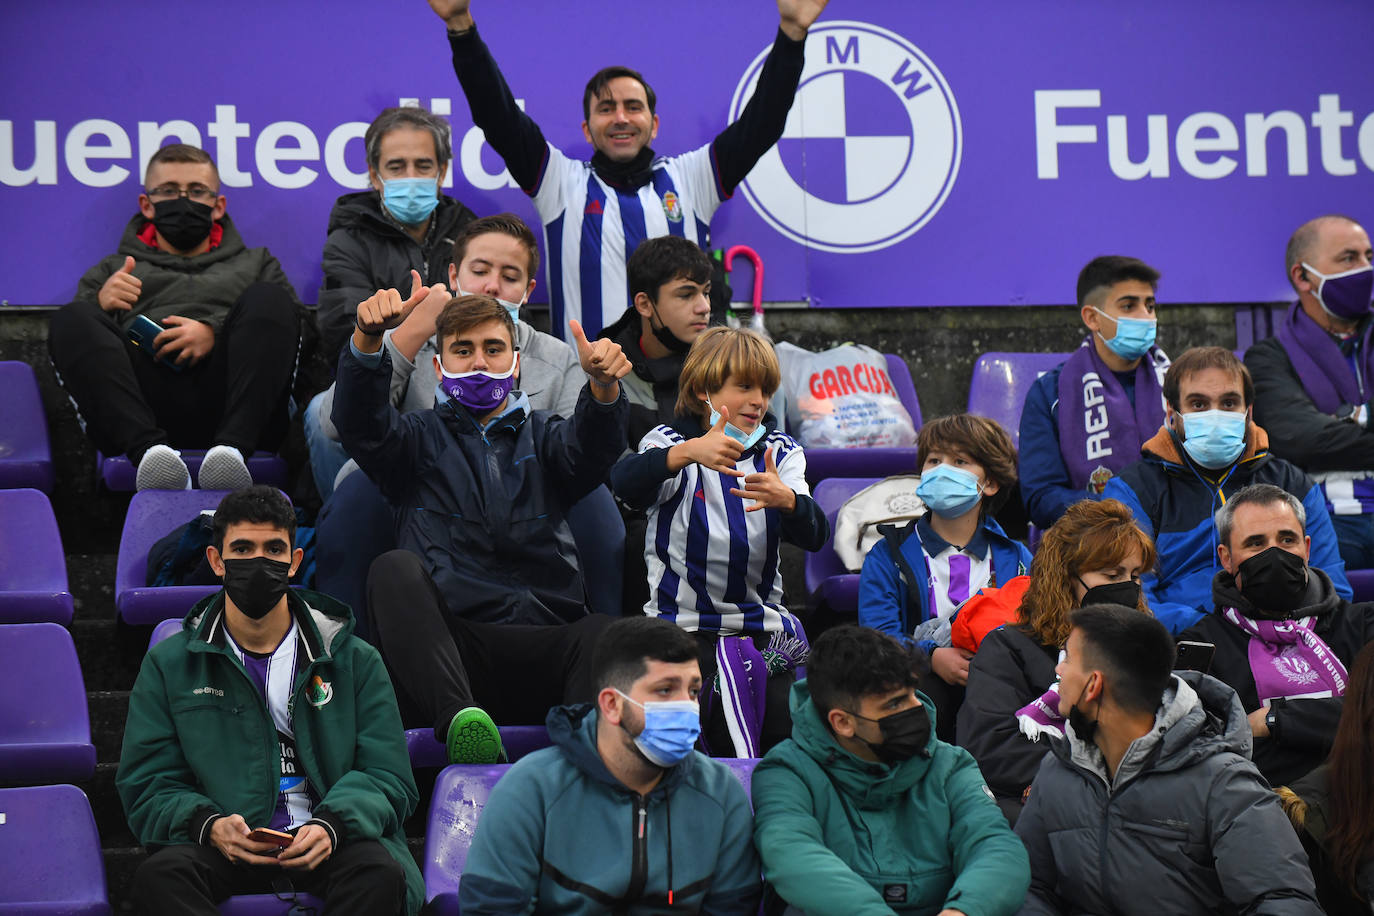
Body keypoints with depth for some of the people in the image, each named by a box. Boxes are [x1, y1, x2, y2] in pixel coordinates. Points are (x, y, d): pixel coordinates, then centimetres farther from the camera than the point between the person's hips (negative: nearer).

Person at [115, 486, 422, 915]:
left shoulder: (356, 662, 15)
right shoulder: (168, 666, 15)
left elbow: (387, 778, 8)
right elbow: (147, 787, 9)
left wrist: (331, 826, -15)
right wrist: (207, 825, -14)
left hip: (330, 846, 0)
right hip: (222, 848, 0)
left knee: (382, 874, -36)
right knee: (159, 874, -35)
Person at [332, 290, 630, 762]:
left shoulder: (542, 436, 25)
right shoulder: (422, 437, 22)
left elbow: (593, 449, 2)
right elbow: (361, 425, 0)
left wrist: (604, 385, -22)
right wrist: (368, 338, -20)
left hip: (541, 650, 1)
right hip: (447, 649, -1)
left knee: (603, 632, -31)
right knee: (394, 569, -30)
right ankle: (459, 718, -50)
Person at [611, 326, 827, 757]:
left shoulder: (781, 452, 11)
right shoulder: (670, 442, 0)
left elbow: (814, 536, -5)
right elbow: (626, 483, -24)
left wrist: (786, 499, -29)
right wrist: (688, 452, -44)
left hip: (762, 622, 3)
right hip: (682, 623, -3)